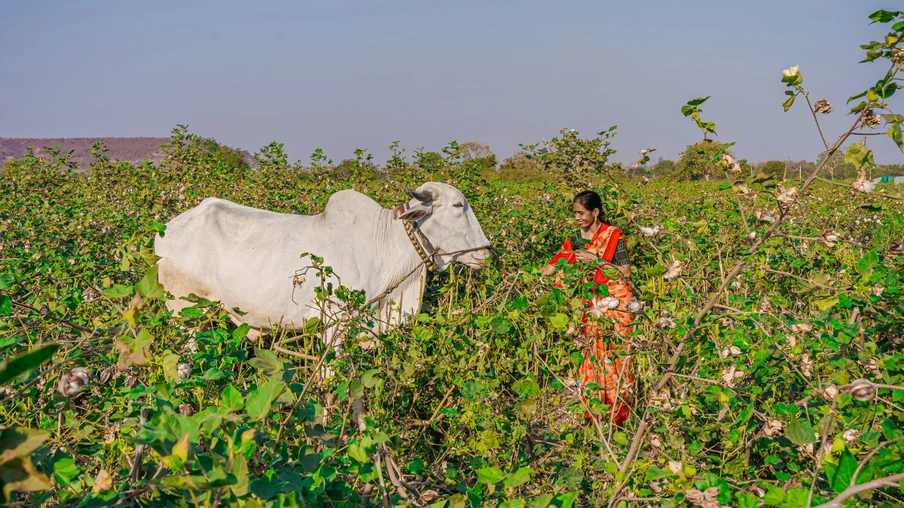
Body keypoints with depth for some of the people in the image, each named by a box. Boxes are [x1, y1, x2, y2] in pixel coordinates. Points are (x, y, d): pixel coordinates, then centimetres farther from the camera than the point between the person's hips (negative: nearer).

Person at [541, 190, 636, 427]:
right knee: (594, 359, 2)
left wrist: (595, 260, -14)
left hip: (617, 305, -4)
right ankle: (595, 416, 11)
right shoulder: (575, 240, 9)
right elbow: (553, 267, 6)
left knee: (616, 359, -3)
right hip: (592, 307, 4)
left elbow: (625, 273, -7)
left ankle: (618, 417, 7)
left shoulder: (613, 235, -4)